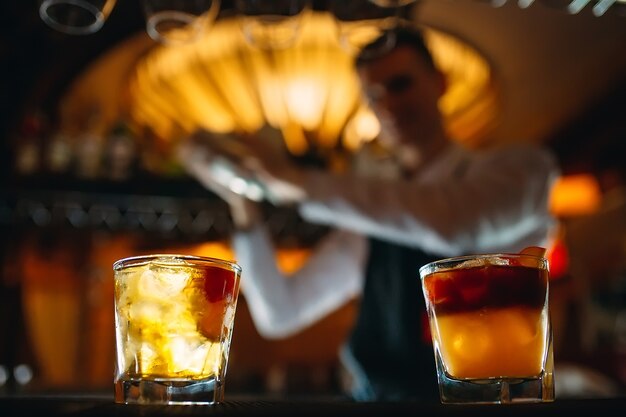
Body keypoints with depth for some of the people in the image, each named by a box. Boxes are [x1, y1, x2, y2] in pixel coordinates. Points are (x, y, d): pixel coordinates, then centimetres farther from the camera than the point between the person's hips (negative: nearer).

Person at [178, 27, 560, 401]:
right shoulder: (368, 214, 10)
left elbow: (451, 223, -23)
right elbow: (278, 313, 9)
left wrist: (294, 179, -18)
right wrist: (242, 202, -1)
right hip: (375, 395, 4)